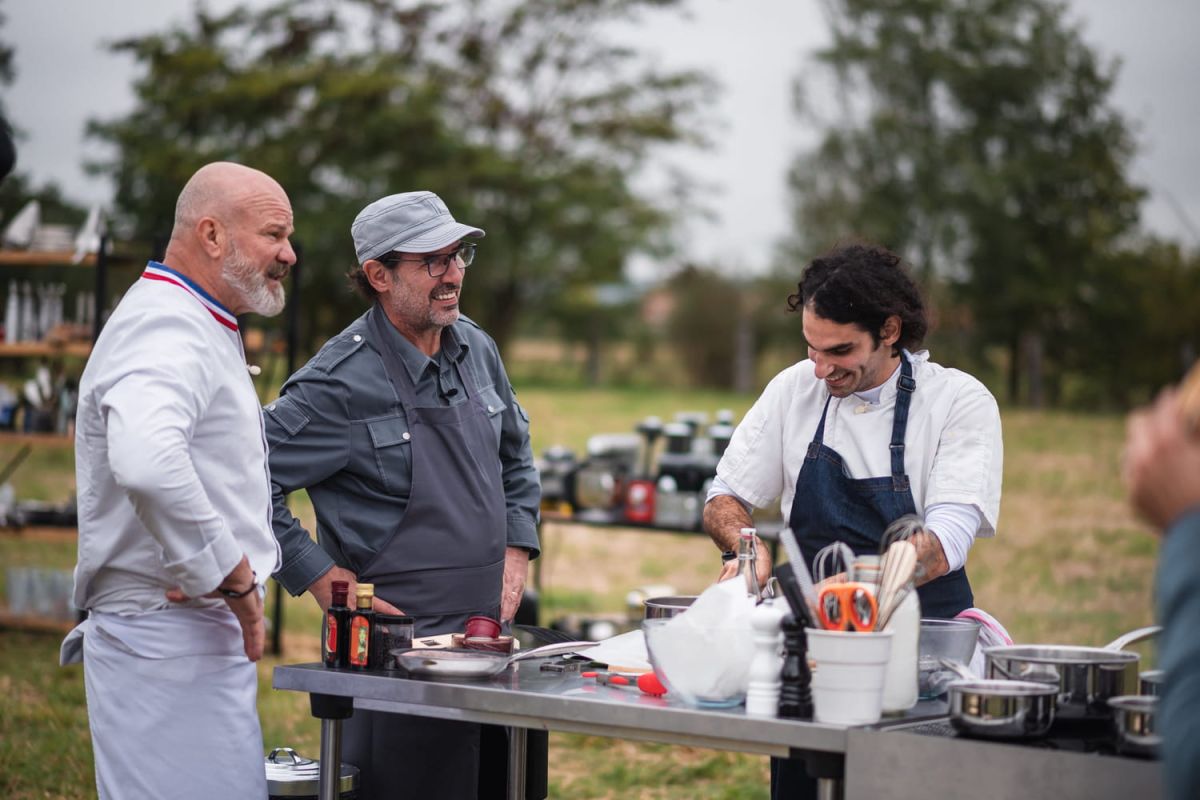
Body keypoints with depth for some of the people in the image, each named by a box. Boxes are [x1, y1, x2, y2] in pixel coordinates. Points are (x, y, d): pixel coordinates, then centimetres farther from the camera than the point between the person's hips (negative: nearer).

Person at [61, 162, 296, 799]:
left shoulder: (201, 331, 21)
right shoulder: (166, 329, -16)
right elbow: (146, 463, -36)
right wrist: (234, 579, -25)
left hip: (204, 634, 11)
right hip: (169, 641, -11)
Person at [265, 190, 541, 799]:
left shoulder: (476, 350, 8)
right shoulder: (342, 381, -15)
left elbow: (515, 457, 24)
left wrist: (515, 554, 12)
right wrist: (321, 579, -13)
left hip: (487, 633, 7)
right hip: (396, 646, -7)